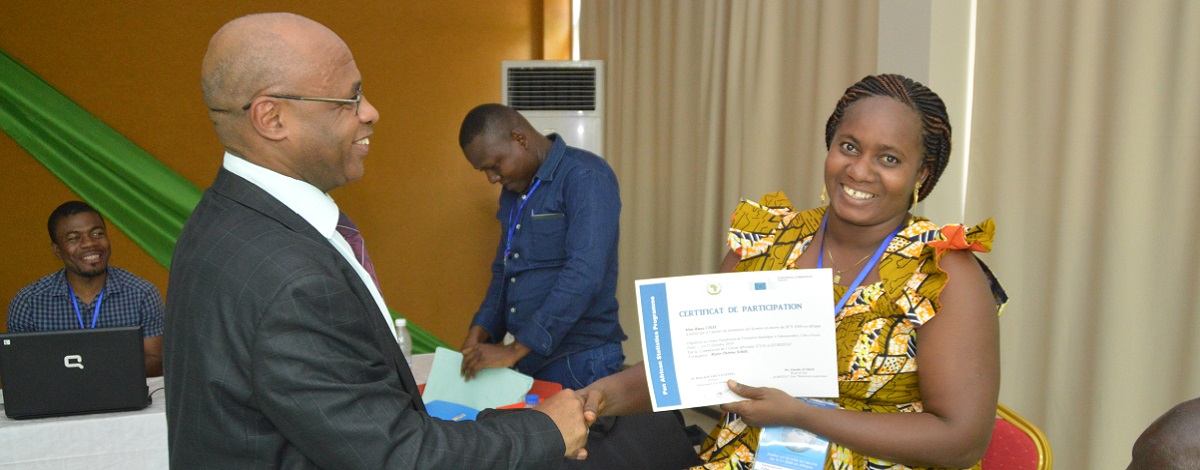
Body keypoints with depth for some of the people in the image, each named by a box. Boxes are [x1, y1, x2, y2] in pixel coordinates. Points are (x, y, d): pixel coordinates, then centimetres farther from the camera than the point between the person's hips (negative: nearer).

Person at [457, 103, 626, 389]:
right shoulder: (513, 192, 12)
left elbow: (583, 275, -24)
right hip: (527, 362, 7)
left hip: (579, 363, -7)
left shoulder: (585, 177, -14)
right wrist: (479, 332, 2)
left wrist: (514, 350, -24)